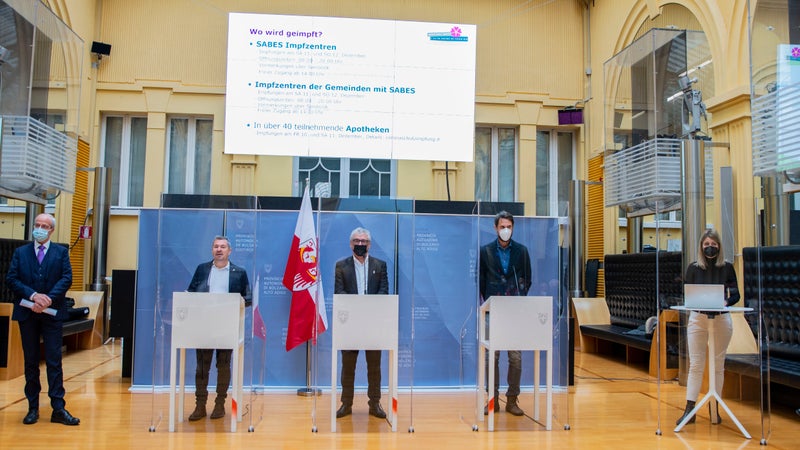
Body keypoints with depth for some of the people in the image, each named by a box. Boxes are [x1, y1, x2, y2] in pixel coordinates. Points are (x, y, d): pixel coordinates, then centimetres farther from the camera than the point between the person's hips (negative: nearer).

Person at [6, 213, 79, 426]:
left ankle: (58, 409, 0)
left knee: (54, 361, -2)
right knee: (31, 362, 9)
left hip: (52, 313, -2)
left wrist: (49, 299, -17)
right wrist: (33, 295, -15)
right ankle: (33, 408, 17)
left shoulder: (61, 252, 5)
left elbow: (66, 279, -4)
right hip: (27, 313, 2)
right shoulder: (20, 252, 9)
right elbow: (11, 279, -1)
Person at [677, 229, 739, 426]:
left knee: (718, 364, 8)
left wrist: (726, 301, -17)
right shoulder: (693, 268, 1)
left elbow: (735, 295, 3)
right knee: (696, 364, -1)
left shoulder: (727, 267, 2)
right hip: (698, 319, 0)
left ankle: (714, 408, 20)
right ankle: (689, 409, 2)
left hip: (721, 319, 1)